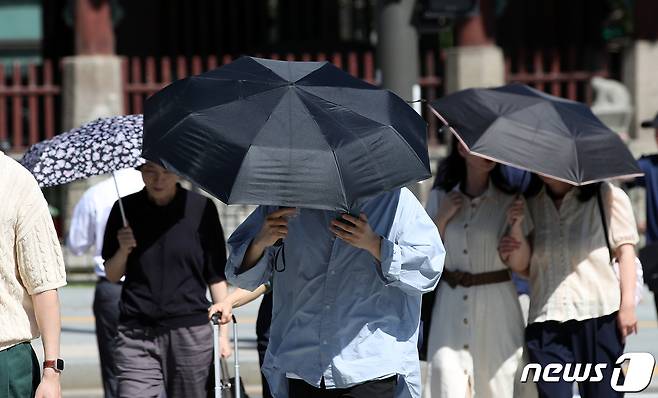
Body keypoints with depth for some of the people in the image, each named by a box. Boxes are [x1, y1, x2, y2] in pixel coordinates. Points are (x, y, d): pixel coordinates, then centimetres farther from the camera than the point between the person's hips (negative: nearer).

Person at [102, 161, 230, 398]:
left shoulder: (200, 208, 2)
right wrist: (123, 251, -9)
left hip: (190, 333, -1)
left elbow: (216, 274, 6)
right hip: (136, 334, 1)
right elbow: (112, 275, 11)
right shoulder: (126, 209, 6)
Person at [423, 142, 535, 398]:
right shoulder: (440, 198, 7)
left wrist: (516, 225, -14)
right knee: (449, 376, -8)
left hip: (495, 306, -1)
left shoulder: (508, 201, 2)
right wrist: (443, 217, -5)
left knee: (498, 377, -4)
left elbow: (520, 265, 0)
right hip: (451, 305, 1)